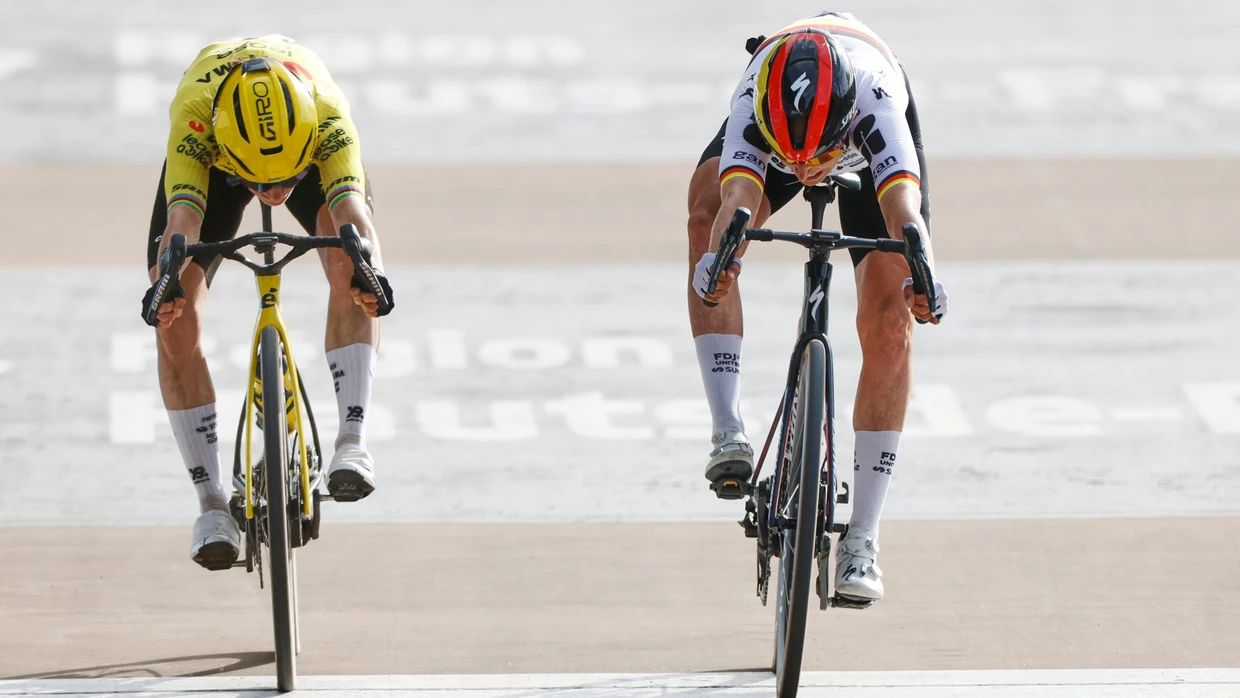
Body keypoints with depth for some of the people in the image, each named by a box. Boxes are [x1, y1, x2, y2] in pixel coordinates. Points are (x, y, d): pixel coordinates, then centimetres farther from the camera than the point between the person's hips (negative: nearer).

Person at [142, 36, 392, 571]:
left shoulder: (328, 115, -42)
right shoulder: (195, 114, -43)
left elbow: (351, 208, -55)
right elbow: (183, 216, -54)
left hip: (308, 141, 0)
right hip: (213, 151, 0)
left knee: (348, 261, -31)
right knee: (175, 320, -15)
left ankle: (352, 440, -29)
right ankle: (213, 504, -8)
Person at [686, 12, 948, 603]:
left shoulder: (875, 100, -45)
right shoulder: (752, 104, -42)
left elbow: (903, 209, -59)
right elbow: (736, 199, -58)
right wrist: (717, 259, -79)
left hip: (870, 148, -1)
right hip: (774, 124, 1)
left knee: (888, 326, -15)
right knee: (707, 203, -32)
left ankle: (862, 539, -6)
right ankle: (728, 430, -32)